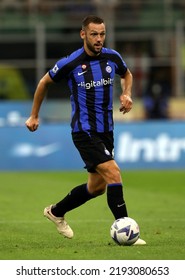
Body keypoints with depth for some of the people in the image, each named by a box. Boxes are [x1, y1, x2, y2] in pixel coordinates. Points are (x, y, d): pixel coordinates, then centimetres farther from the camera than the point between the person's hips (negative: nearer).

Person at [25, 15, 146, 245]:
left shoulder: (112, 57, 0)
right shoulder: (70, 63, -12)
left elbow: (126, 74, 23)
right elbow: (44, 83, 5)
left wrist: (126, 94, 2)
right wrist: (34, 116, 11)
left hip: (105, 130, 6)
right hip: (84, 131, -6)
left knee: (97, 186, 14)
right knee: (113, 173, -21)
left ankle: (56, 212, 36)